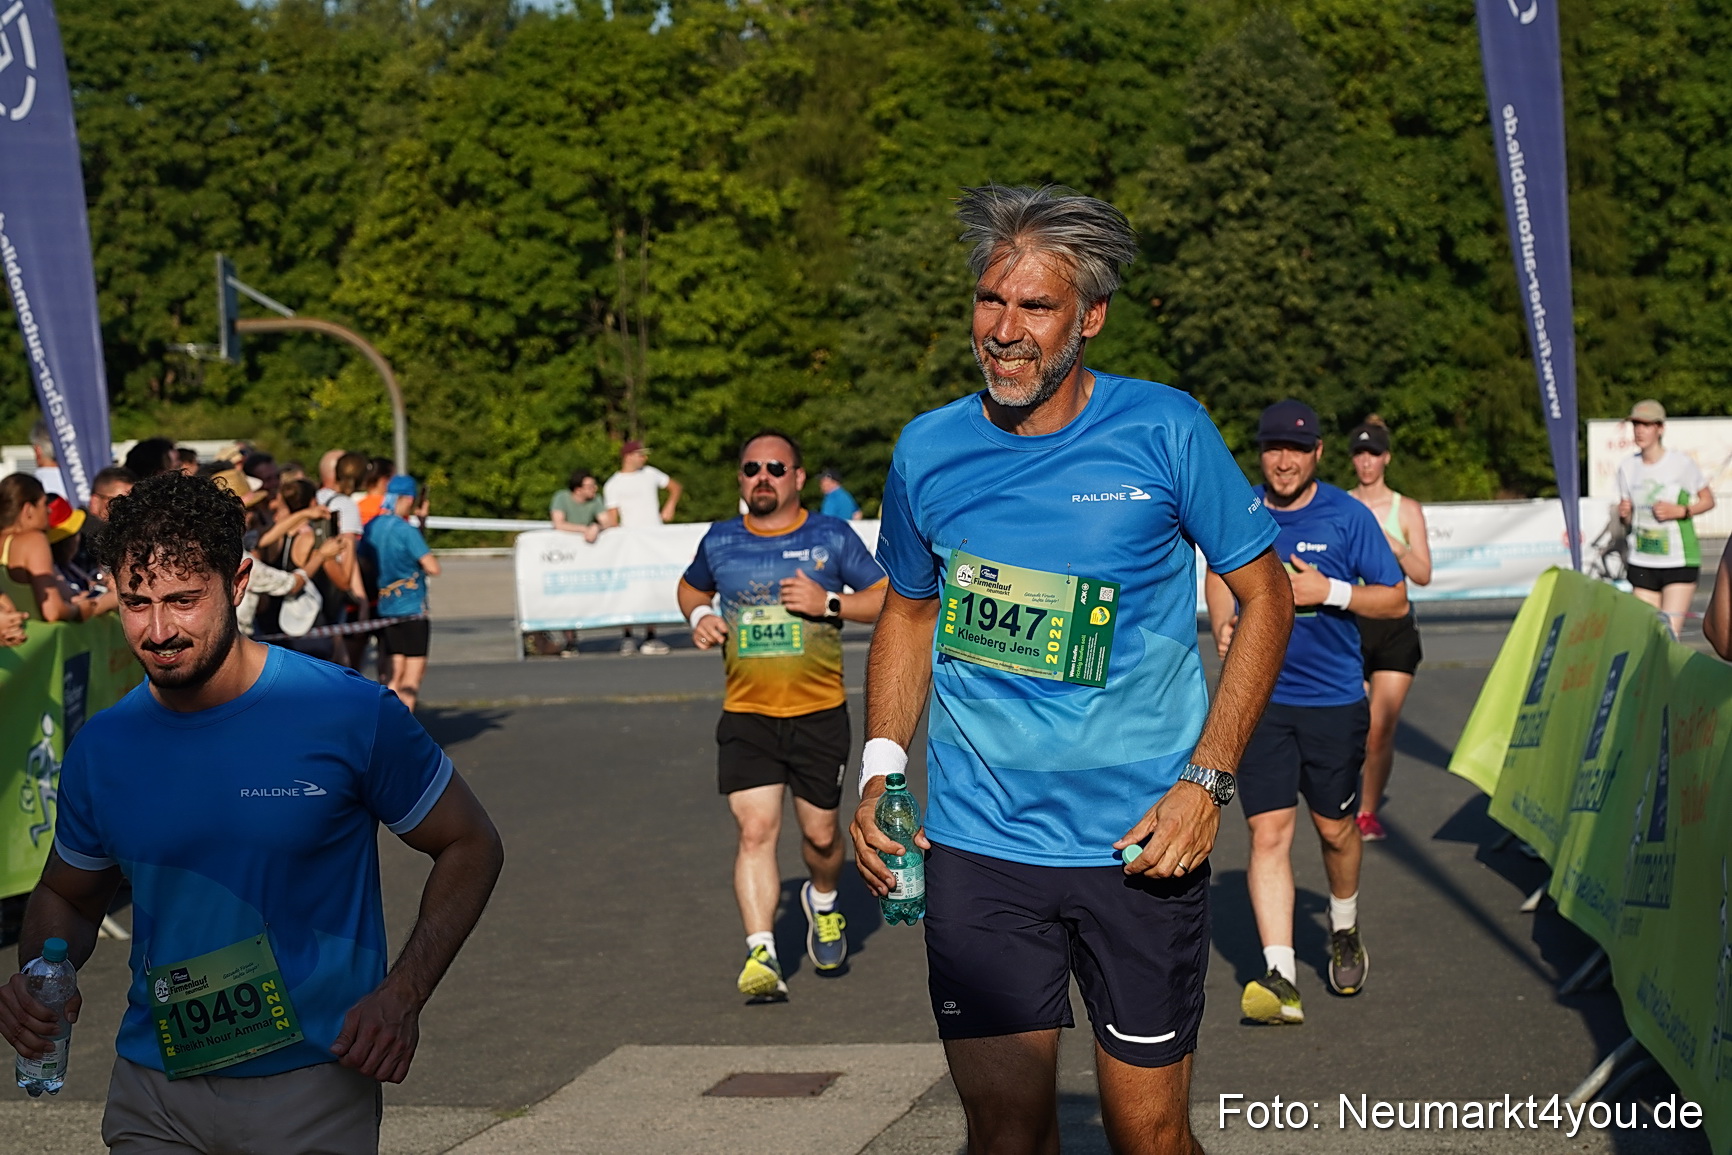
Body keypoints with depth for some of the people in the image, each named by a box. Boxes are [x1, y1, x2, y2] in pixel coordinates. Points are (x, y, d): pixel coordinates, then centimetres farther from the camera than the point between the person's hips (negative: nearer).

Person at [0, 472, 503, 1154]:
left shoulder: (351, 716, -12)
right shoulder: (101, 747, 0)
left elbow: (470, 847, -1)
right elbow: (66, 897, 16)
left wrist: (402, 995, -13)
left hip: (315, 1084, -3)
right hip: (151, 1095, 3)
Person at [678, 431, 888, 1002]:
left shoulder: (832, 537, 0)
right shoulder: (720, 541, 6)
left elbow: (891, 600, 2)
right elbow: (691, 588, 26)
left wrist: (830, 603, -14)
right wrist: (699, 617, 4)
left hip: (820, 714, -1)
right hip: (746, 717, 1)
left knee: (821, 835, 8)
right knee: (755, 830, -13)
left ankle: (822, 900, 41)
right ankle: (761, 955, -15)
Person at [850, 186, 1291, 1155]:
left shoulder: (1164, 431, -7)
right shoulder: (928, 450, 2)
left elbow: (1266, 595, 0)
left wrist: (1207, 782, -9)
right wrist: (882, 767, 2)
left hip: (1139, 845, -2)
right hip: (978, 847, 2)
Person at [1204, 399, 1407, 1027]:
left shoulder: (1347, 516, -6)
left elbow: (1396, 599, -2)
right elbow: (1219, 571, 21)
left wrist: (1330, 592, -18)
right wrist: (1222, 623, 1)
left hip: (1333, 698, -1)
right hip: (1260, 697, 1)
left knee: (1334, 828, 12)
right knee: (1268, 832, -9)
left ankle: (1344, 929, 41)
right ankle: (1281, 979, -13)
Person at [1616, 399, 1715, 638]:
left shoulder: (1681, 463, -7)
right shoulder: (1627, 467, 5)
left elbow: (1708, 500, 2)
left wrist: (1680, 511, -15)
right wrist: (1623, 514, -10)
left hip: (1680, 563, -4)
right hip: (1641, 564, 4)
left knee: (1669, 634, -13)